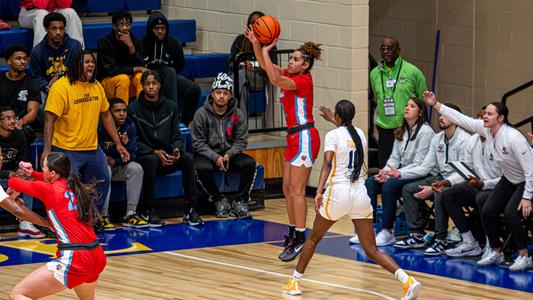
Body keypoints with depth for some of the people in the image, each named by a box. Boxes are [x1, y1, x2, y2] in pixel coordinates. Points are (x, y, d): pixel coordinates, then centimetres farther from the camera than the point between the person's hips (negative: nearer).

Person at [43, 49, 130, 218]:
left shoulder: (97, 87, 7)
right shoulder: (61, 87, -13)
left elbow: (106, 116, 16)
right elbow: (50, 119, -18)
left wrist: (118, 143, 15)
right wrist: (47, 150, -25)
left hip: (92, 149, 7)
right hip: (67, 150, -7)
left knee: (102, 184, 14)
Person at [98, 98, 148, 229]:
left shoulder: (129, 127, -3)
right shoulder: (100, 127, -18)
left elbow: (132, 154, -7)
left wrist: (115, 161, -25)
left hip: (118, 167, 4)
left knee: (136, 168, -22)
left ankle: (130, 214, -18)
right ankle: (103, 216, -31)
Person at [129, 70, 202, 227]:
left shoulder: (170, 106, 10)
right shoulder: (134, 108, -1)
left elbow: (176, 136, 10)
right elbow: (134, 141, -5)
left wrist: (176, 149, -13)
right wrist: (154, 152, -19)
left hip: (167, 158, 3)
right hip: (143, 156, -3)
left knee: (188, 158, -25)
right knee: (151, 160, -37)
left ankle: (190, 209, -22)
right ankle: (148, 211, -27)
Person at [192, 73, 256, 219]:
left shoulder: (238, 114, 0)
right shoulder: (201, 114, -7)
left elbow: (241, 141, 1)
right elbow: (198, 143, -8)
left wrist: (229, 155, -17)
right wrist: (215, 157, -20)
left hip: (230, 154, 2)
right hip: (207, 154, -2)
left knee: (249, 163, -24)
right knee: (203, 168, -35)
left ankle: (240, 202, -13)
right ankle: (219, 200, -11)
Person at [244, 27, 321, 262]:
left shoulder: (303, 80, -16)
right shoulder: (290, 75, 10)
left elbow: (275, 79, -30)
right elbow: (265, 66, 11)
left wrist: (265, 51, -24)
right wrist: (255, 43, -3)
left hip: (304, 137, -10)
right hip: (294, 137, 10)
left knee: (296, 190, -10)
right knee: (288, 188, 11)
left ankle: (300, 241, -8)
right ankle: (293, 235, 17)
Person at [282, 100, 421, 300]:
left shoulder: (333, 135, -4)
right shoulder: (360, 134, 13)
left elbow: (328, 163, -20)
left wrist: (319, 192, -27)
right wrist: (337, 124, 52)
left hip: (338, 193, -4)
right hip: (360, 194, 4)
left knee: (314, 238, 19)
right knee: (372, 251, 2)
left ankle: (294, 282, 23)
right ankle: (407, 281, -17)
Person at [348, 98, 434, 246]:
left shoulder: (425, 132, -12)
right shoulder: (401, 132, 15)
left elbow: (419, 165, -16)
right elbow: (394, 158, 15)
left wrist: (392, 174, -20)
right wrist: (385, 171, -8)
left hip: (419, 176, -8)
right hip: (400, 173, 8)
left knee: (389, 186, -31)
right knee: (370, 182, -14)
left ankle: (388, 232, -22)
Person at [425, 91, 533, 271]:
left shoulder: (514, 138, -30)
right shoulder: (485, 129, -10)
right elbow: (461, 119, -5)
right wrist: (435, 104, -10)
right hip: (509, 180, 8)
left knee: (511, 213, -25)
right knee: (487, 211, -3)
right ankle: (496, 253, 14)